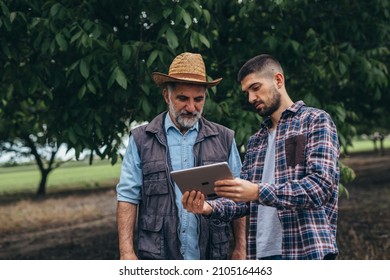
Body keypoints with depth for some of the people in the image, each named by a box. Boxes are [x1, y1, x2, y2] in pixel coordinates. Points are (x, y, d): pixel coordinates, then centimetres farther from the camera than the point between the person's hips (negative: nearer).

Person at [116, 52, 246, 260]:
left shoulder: (224, 139, 8)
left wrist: (240, 247, 3)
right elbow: (128, 197, 2)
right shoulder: (141, 140, 5)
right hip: (158, 258, -1)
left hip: (211, 258, 2)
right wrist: (126, 251, -6)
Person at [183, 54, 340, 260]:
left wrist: (259, 192, -24)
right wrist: (209, 208, -7)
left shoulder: (315, 121, 1)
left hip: (308, 252, -6)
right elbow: (245, 201, 14)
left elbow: (321, 185, -13)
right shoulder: (255, 142, 19)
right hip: (262, 253, 6)